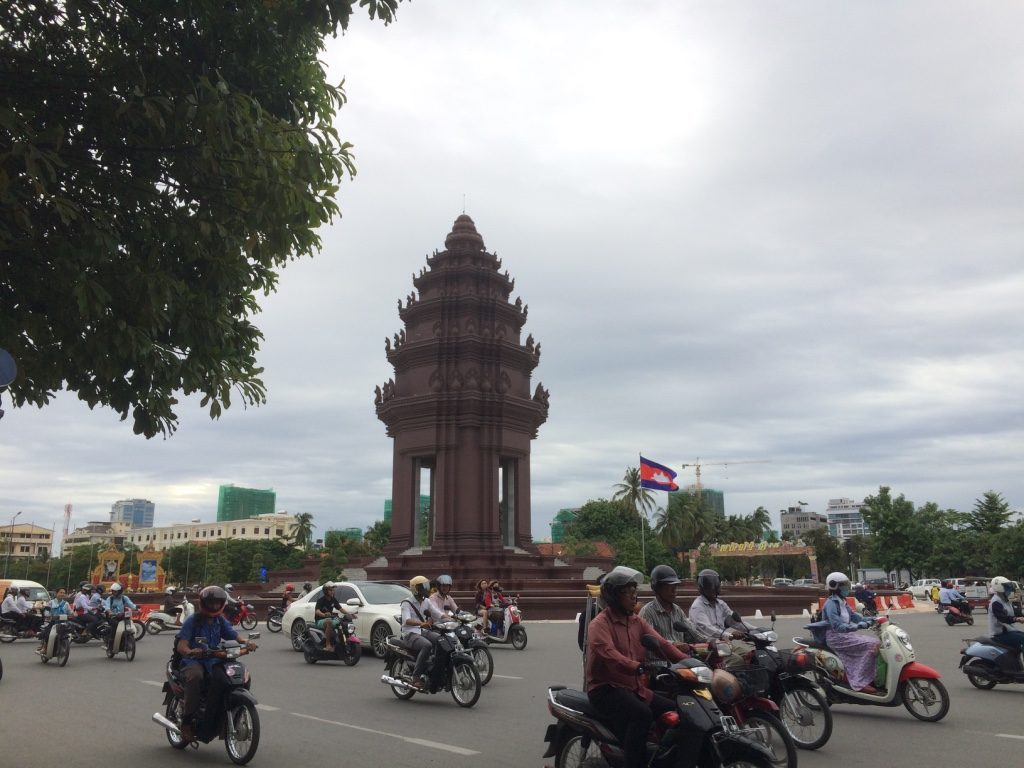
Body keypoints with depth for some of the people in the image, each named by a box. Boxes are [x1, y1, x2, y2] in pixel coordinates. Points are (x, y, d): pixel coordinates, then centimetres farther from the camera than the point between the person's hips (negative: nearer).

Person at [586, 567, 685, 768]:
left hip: (635, 687, 8)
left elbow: (661, 644, 2)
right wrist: (639, 667, -46)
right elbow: (609, 654, -30)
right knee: (642, 714, -32)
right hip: (607, 688, -7)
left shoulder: (637, 621, 13)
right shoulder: (600, 624, -12)